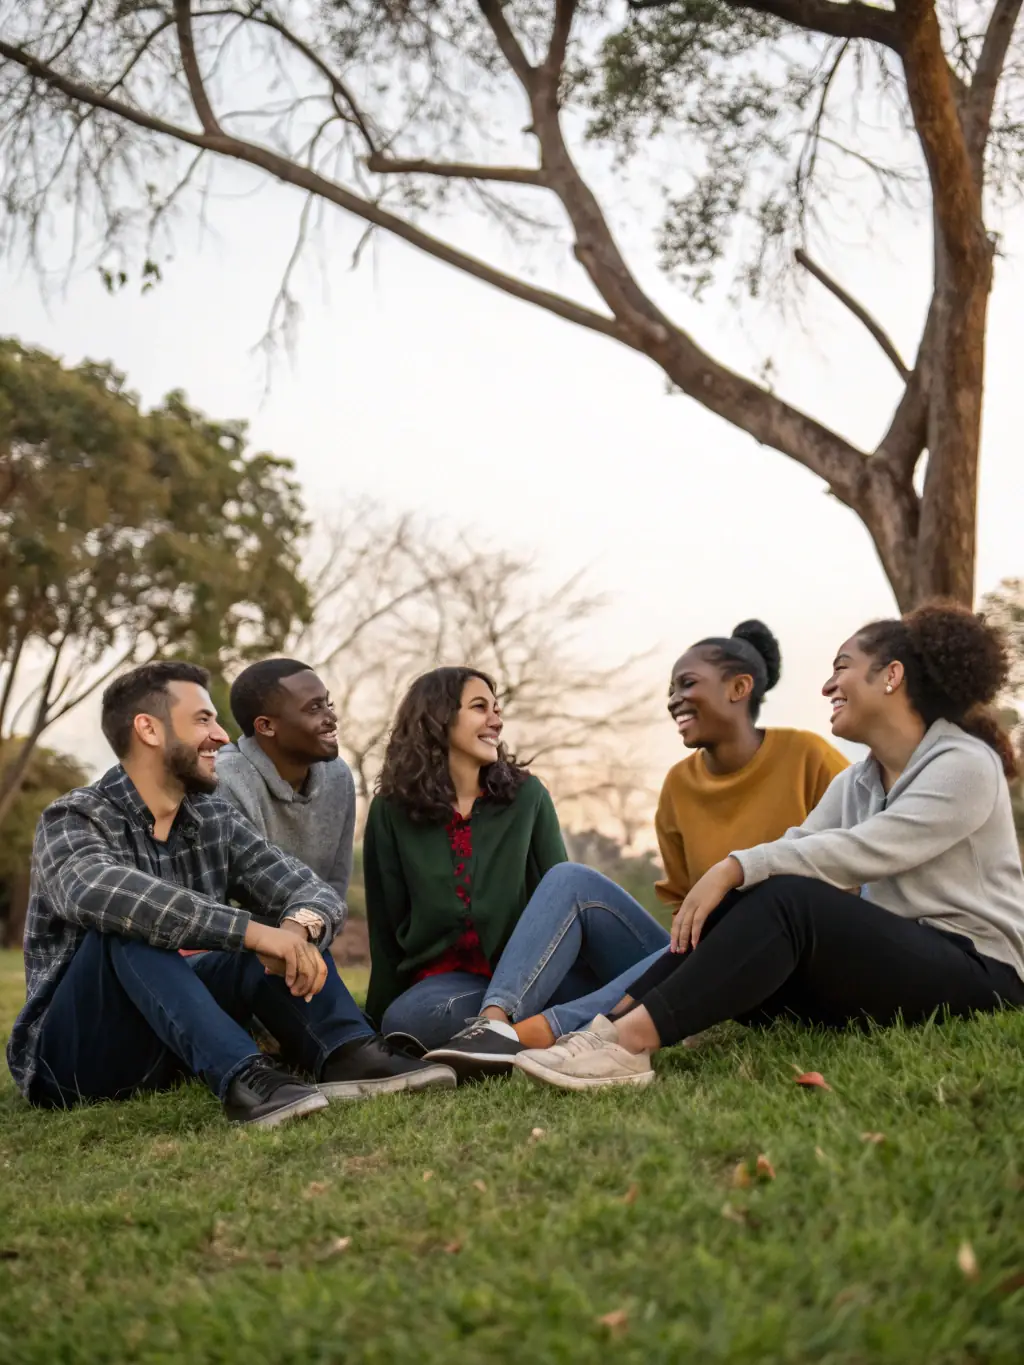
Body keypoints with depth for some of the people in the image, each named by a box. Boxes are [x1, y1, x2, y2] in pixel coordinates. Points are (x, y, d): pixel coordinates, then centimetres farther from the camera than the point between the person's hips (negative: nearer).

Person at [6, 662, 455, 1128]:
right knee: (127, 926, -30)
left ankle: (347, 1054, -32)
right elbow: (96, 893, -37)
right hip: (74, 1053, -5)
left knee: (279, 926, -10)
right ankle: (244, 1077, -44)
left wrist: (299, 926, -30)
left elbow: (315, 892, -5)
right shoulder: (74, 820, -13)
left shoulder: (216, 821, 5)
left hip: (172, 1048, 6)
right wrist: (251, 930, -42)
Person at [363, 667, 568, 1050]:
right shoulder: (391, 810, 3)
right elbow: (386, 922, 6)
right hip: (448, 975, -1)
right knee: (405, 1022, -36)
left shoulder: (526, 795, 5)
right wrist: (380, 1015, 5)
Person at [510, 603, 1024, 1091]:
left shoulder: (966, 764, -8)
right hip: (887, 964, 7)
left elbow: (858, 852, -20)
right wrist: (720, 887, -16)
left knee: (788, 897, -29)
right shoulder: (854, 783, 18)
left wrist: (736, 868, -25)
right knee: (729, 909, -11)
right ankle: (611, 1027, -23)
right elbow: (796, 847, 2)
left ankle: (630, 1041, -39)